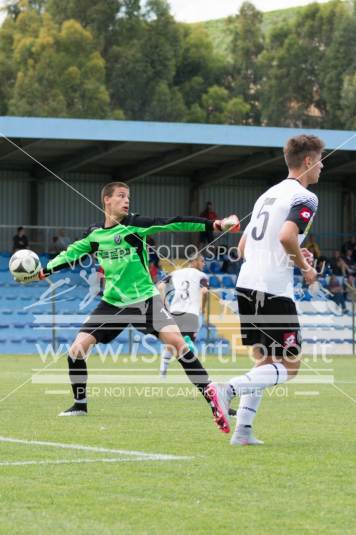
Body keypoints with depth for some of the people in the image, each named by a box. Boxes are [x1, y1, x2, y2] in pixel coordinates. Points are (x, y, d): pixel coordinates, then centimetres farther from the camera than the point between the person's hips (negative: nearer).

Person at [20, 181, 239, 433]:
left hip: (144, 298, -4)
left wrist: (215, 224, -21)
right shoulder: (94, 234, 4)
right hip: (113, 302, 4)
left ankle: (210, 395, -19)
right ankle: (80, 404, 16)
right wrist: (42, 272, 19)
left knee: (176, 340, -24)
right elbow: (71, 254, 20)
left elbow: (172, 223, -15)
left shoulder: (134, 224, -8)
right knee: (77, 349, -4)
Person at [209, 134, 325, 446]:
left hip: (247, 284, 8)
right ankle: (230, 389, -20)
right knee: (289, 368, -1)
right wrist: (305, 267, -8)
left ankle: (243, 429, 9)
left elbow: (243, 247, 21)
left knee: (265, 362, 17)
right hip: (274, 289, -8)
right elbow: (287, 235, -24)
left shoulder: (268, 195, 20)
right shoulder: (304, 197, -7)